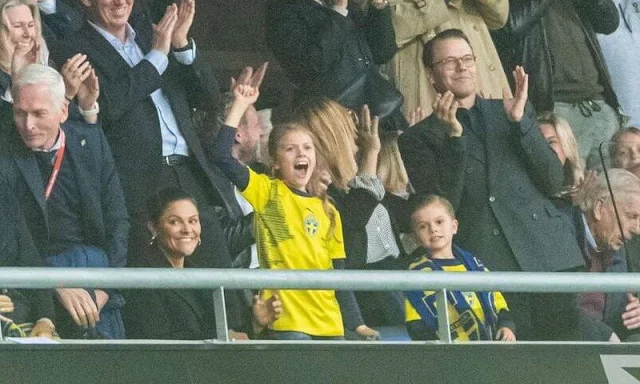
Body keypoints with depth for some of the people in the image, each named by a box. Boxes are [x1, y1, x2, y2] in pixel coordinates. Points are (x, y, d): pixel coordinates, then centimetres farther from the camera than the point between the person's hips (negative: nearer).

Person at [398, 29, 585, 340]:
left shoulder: (512, 113, 18)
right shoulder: (419, 139, 10)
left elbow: (554, 183, 10)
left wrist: (520, 122, -2)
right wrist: (453, 137, -11)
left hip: (548, 257, 3)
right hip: (486, 270, -3)